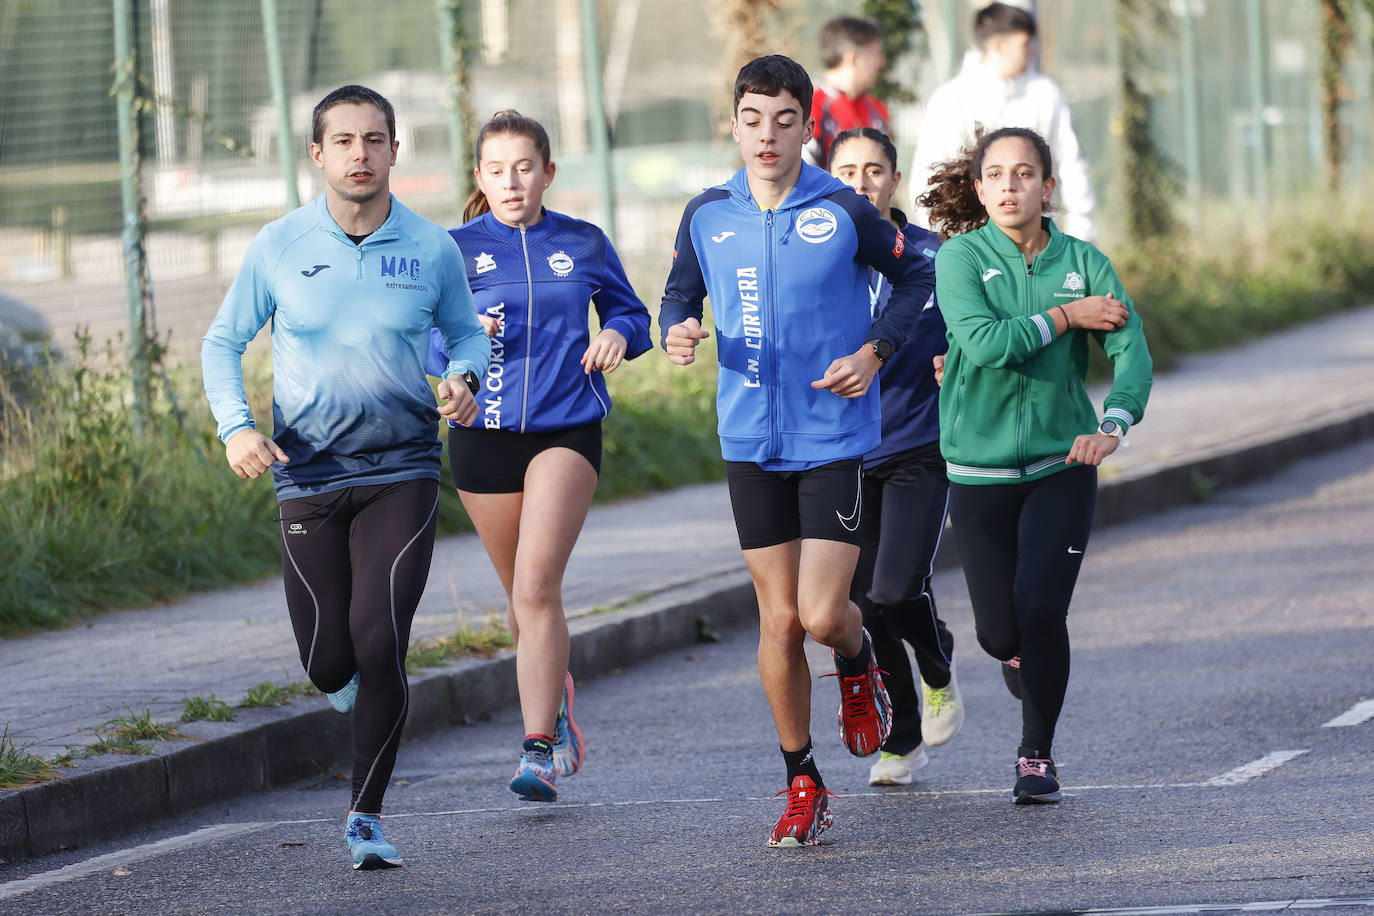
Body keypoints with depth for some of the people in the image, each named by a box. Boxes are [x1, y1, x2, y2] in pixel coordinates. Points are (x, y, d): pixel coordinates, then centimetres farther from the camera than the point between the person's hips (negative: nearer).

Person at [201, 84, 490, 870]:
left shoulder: (431, 248, -2)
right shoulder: (279, 247, -3)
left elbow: (467, 331, 13)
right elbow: (223, 342, 7)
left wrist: (464, 378, -11)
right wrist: (235, 428, -9)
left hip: (402, 473, -1)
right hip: (308, 475, 1)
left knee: (379, 645, -13)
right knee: (329, 664, 2)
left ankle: (367, 814, 2)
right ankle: (362, 685, 42)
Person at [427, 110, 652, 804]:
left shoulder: (584, 246, 4)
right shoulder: (456, 249, 1)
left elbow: (629, 311, 16)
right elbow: (425, 344, 0)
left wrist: (620, 335, -7)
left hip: (566, 430, -2)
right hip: (483, 434, 2)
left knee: (536, 587, -17)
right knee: (523, 595, 13)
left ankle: (539, 751, -18)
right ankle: (556, 700, 41)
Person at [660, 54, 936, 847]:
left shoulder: (844, 211, -7)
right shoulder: (708, 216, 1)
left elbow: (917, 276, 6)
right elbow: (681, 292, 16)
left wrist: (874, 351, -7)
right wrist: (678, 330, -7)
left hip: (834, 438, -3)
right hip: (751, 442, 3)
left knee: (823, 616, -12)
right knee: (779, 619, 4)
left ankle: (860, 663, 26)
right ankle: (803, 787, 16)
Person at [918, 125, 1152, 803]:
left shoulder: (1082, 262, 1)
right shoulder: (960, 257, -4)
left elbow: (1131, 349, -9)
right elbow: (984, 342, -20)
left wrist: (1113, 425, -27)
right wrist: (1069, 316, -14)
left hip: (1062, 467, 0)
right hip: (980, 471, 0)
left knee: (1040, 611, -13)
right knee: (999, 631, 1)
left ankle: (1038, 754, 8)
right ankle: (1023, 658, 40)